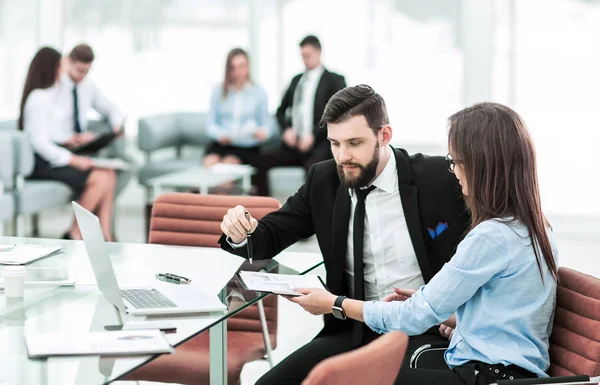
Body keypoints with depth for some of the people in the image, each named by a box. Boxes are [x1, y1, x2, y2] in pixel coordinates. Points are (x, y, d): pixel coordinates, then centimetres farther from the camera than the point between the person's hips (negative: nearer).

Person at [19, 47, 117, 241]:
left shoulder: (51, 94, 14)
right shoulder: (38, 98, -15)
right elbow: (39, 142, -21)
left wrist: (71, 138, 6)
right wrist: (73, 160, -20)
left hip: (55, 155, 9)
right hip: (43, 163, -9)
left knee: (109, 175, -8)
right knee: (100, 179, -21)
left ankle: (105, 236, -11)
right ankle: (75, 235, -9)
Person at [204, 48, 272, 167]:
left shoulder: (258, 93, 6)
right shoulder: (218, 92, 9)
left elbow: (266, 124, 7)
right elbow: (211, 124, 8)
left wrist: (263, 132, -17)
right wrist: (220, 134, -14)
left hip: (247, 147, -1)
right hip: (220, 144, 1)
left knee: (228, 163, -32)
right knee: (210, 163, -30)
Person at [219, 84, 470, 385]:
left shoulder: (439, 178, -7)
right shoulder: (324, 180, 3)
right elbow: (269, 237, 8)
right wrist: (241, 233, -15)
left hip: (425, 330, -3)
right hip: (354, 331, 4)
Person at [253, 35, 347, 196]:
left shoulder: (334, 80, 4)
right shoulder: (297, 80, 21)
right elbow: (281, 110, 24)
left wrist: (314, 135, -15)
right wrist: (286, 130, 3)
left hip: (319, 145, -6)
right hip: (294, 143, 6)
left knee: (312, 166, -38)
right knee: (260, 162, -16)